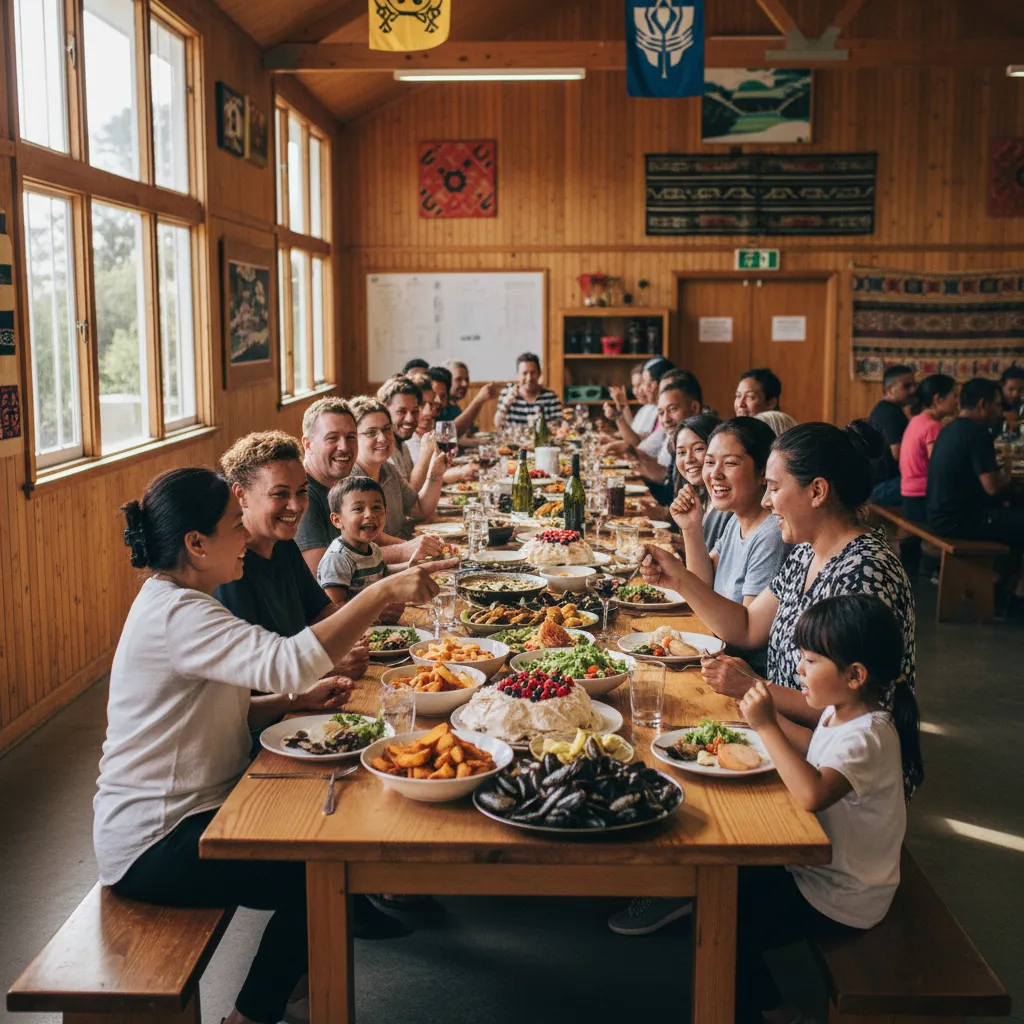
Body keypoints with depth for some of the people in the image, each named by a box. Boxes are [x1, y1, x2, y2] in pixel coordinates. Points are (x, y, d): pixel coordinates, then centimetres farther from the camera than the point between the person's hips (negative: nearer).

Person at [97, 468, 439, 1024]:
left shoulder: (175, 603, 9)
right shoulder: (176, 617, -26)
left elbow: (216, 705, 14)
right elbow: (288, 661, -39)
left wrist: (302, 699, 0)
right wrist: (382, 592, -34)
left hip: (188, 809, 10)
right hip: (152, 845, -10)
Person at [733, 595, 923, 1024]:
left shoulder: (867, 738, -31)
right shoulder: (843, 713, -2)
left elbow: (812, 792, -48)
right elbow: (818, 754, 18)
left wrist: (766, 726, -40)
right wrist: (769, 717, 2)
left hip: (839, 900, -9)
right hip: (819, 866, 9)